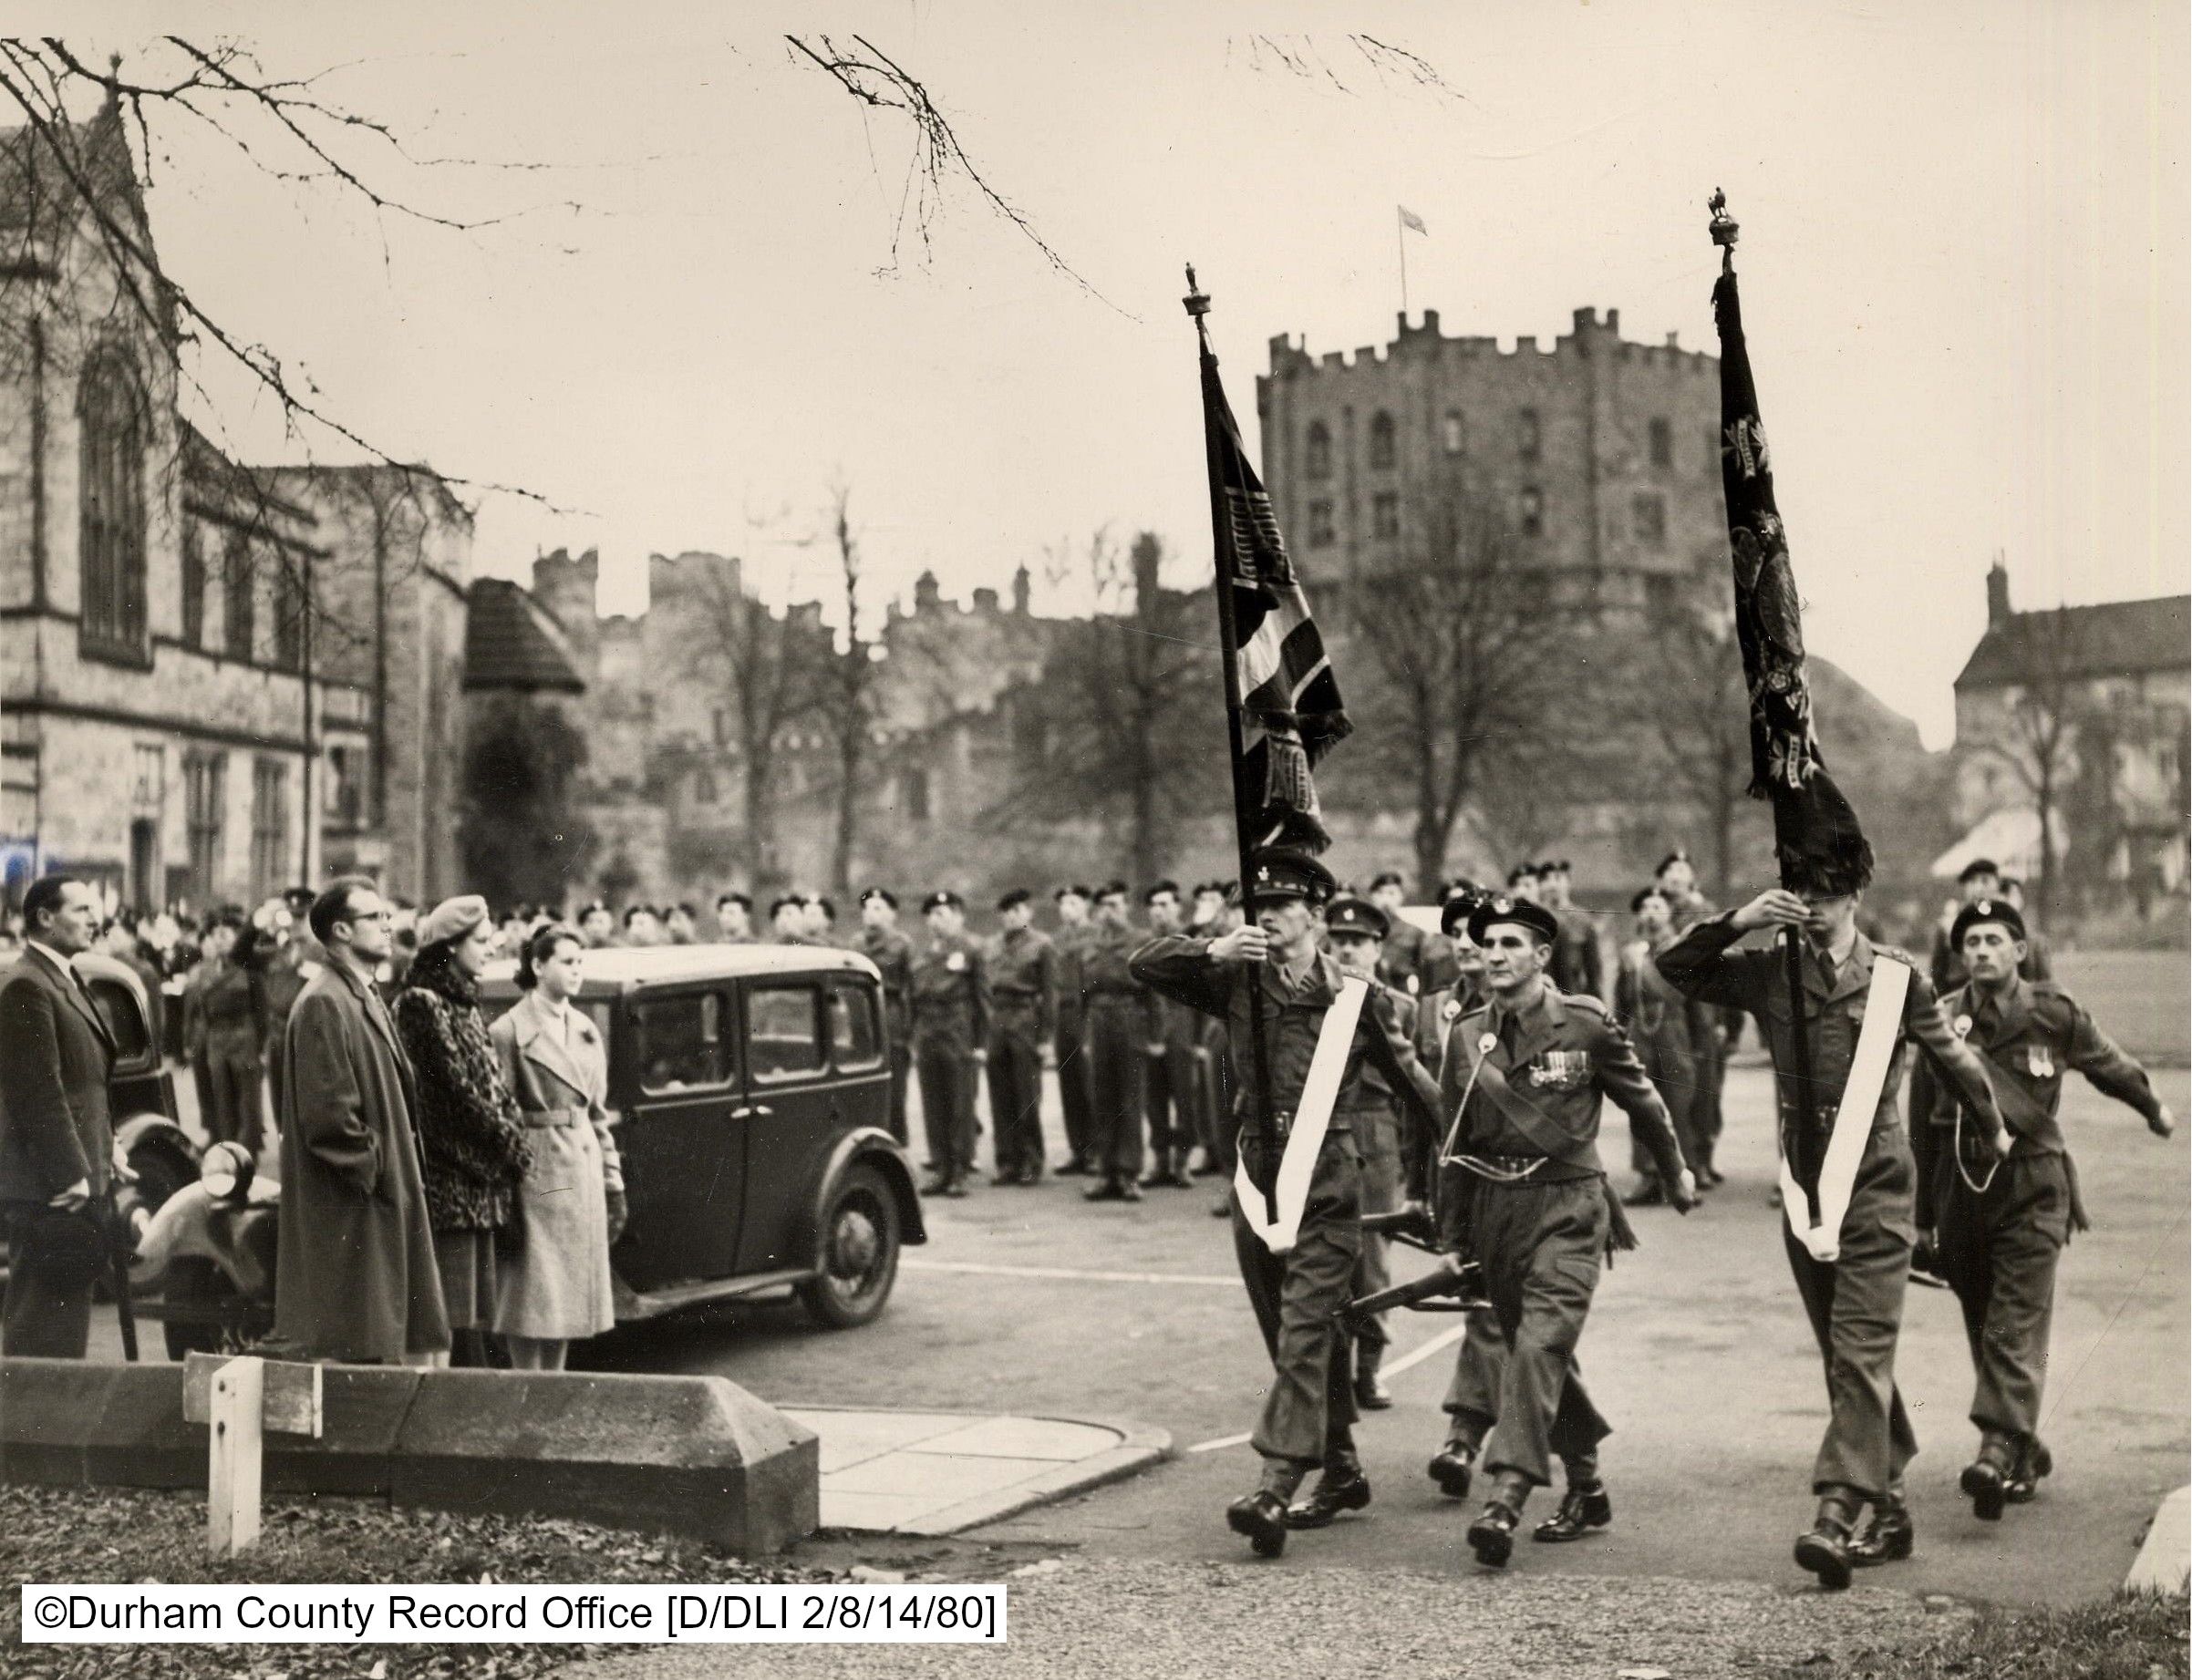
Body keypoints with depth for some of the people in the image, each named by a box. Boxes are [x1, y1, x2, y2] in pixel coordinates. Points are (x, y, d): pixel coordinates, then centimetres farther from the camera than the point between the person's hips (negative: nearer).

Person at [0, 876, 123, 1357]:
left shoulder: (68, 982, 17)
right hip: (49, 1191, -10)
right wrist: (70, 1174, -20)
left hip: (79, 1182, 10)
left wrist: (107, 1148, 16)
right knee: (41, 1327, -5)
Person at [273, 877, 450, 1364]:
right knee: (349, 1352, -5)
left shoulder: (366, 997, 16)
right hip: (346, 1210, -10)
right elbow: (326, 1110, -21)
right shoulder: (323, 1004, -15)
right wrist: (374, 1166, -15)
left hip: (382, 1201, 10)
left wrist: (401, 1168, 12)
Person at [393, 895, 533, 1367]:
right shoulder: (422, 1004, -10)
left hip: (482, 1179, 9)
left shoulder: (465, 1004, 18)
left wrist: (513, 1146, 4)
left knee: (476, 1313, 9)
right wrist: (515, 1147, -8)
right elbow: (459, 1088, -14)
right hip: (451, 1176, -9)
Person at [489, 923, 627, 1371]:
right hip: (536, 1174, -6)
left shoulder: (586, 1029, 13)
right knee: (531, 1297, -2)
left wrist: (613, 1183, 13)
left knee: (568, 1293, 10)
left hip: (583, 1169, 7)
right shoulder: (510, 1031, -7)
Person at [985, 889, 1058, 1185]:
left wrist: (1047, 1039, -8)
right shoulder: (995, 947, 16)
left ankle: (1032, 1165, 6)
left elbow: (1050, 994, -3)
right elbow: (988, 988, 17)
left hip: (1026, 1024, -5)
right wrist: (984, 1033, 10)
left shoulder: (1042, 945, 0)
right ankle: (1008, 1163, 10)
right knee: (1001, 1099, 4)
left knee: (1027, 1099, -2)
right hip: (996, 1024, 5)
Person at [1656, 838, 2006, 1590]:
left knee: (1861, 1353, -12)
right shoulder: (1770, 974, 5)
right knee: (1845, 1357, 12)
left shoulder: (1897, 976, -1)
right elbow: (1674, 968, 3)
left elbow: (1953, 1058, 12)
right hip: (1804, 1185, 4)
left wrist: (1994, 1133, 25)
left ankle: (1836, 1514, -19)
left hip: (1876, 1186, -4)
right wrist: (1737, 922, -11)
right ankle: (1888, 1504, 24)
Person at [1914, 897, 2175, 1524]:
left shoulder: (2053, 1013, -3)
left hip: (2031, 1189, -3)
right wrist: (1923, 1217, 10)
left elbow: (2107, 1064, 18)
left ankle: (1999, 1452, -21)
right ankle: (2026, 1452, 24)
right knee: (1983, 1328, 9)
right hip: (1959, 1186, 3)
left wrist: (2153, 1108, 34)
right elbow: (1921, 1124, 7)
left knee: (2016, 1328, -13)